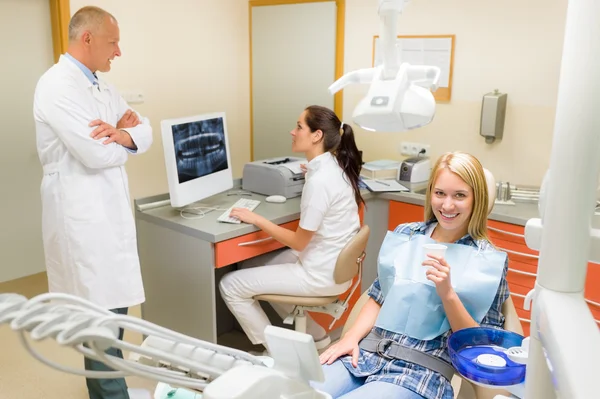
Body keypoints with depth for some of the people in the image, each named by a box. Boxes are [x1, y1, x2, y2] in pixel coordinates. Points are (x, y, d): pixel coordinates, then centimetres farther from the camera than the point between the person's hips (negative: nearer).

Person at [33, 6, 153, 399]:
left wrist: (125, 134, -12)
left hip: (109, 211, 9)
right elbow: (97, 154, -23)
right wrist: (124, 137, -1)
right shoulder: (57, 86, -14)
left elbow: (146, 131, 11)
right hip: (83, 216, -9)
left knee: (111, 309, 16)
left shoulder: (102, 86, 14)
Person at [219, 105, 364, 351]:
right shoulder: (334, 166, 2)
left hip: (321, 274, -10)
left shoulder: (319, 180, -26)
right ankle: (313, 335, 26)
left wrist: (255, 219, -11)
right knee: (250, 268, 23)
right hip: (330, 261, 10)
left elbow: (299, 242, -19)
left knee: (230, 285, -5)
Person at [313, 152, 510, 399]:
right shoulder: (404, 235, 12)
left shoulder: (489, 260, -1)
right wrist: (351, 337, -2)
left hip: (422, 370, -4)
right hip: (366, 353, 5)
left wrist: (447, 292, -18)